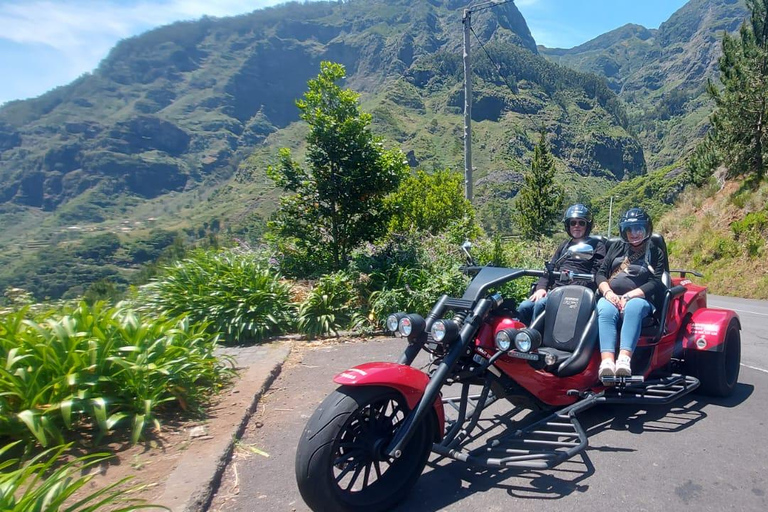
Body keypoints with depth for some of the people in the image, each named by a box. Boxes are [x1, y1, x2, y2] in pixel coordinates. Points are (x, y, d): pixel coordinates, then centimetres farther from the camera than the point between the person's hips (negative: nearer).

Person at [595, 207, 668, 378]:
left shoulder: (656, 253, 16)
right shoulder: (616, 248, 24)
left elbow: (655, 283, 1)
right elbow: (600, 273, 15)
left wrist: (628, 296, -15)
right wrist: (608, 292, -7)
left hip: (640, 299, -1)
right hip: (611, 297, 2)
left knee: (633, 307, -39)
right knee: (605, 311, -35)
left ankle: (624, 360, -55)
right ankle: (607, 362, -52)